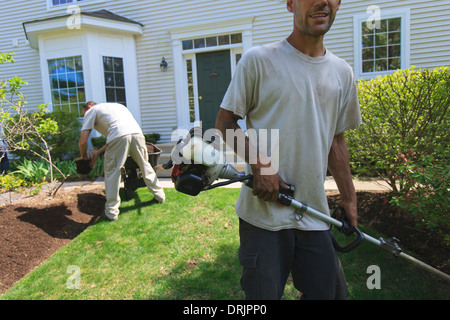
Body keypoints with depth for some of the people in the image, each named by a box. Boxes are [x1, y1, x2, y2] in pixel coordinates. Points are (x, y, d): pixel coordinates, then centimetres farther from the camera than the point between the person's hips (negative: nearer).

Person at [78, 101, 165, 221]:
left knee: (112, 172, 7)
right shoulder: (114, 106, 41)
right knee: (145, 165, 22)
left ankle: (111, 212, 11)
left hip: (119, 137, -6)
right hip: (137, 133, 6)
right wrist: (98, 153, 41)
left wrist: (84, 157, 31)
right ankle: (160, 196, 33)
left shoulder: (91, 111, 22)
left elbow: (83, 142, 13)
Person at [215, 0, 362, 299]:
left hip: (315, 213, 5)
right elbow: (225, 122, -3)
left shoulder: (343, 72, 10)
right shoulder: (258, 59, -5)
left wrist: (349, 197, 14)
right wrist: (260, 165, -16)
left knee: (328, 291, 14)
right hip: (263, 211, -4)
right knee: (264, 293, 5)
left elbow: (336, 140, 16)